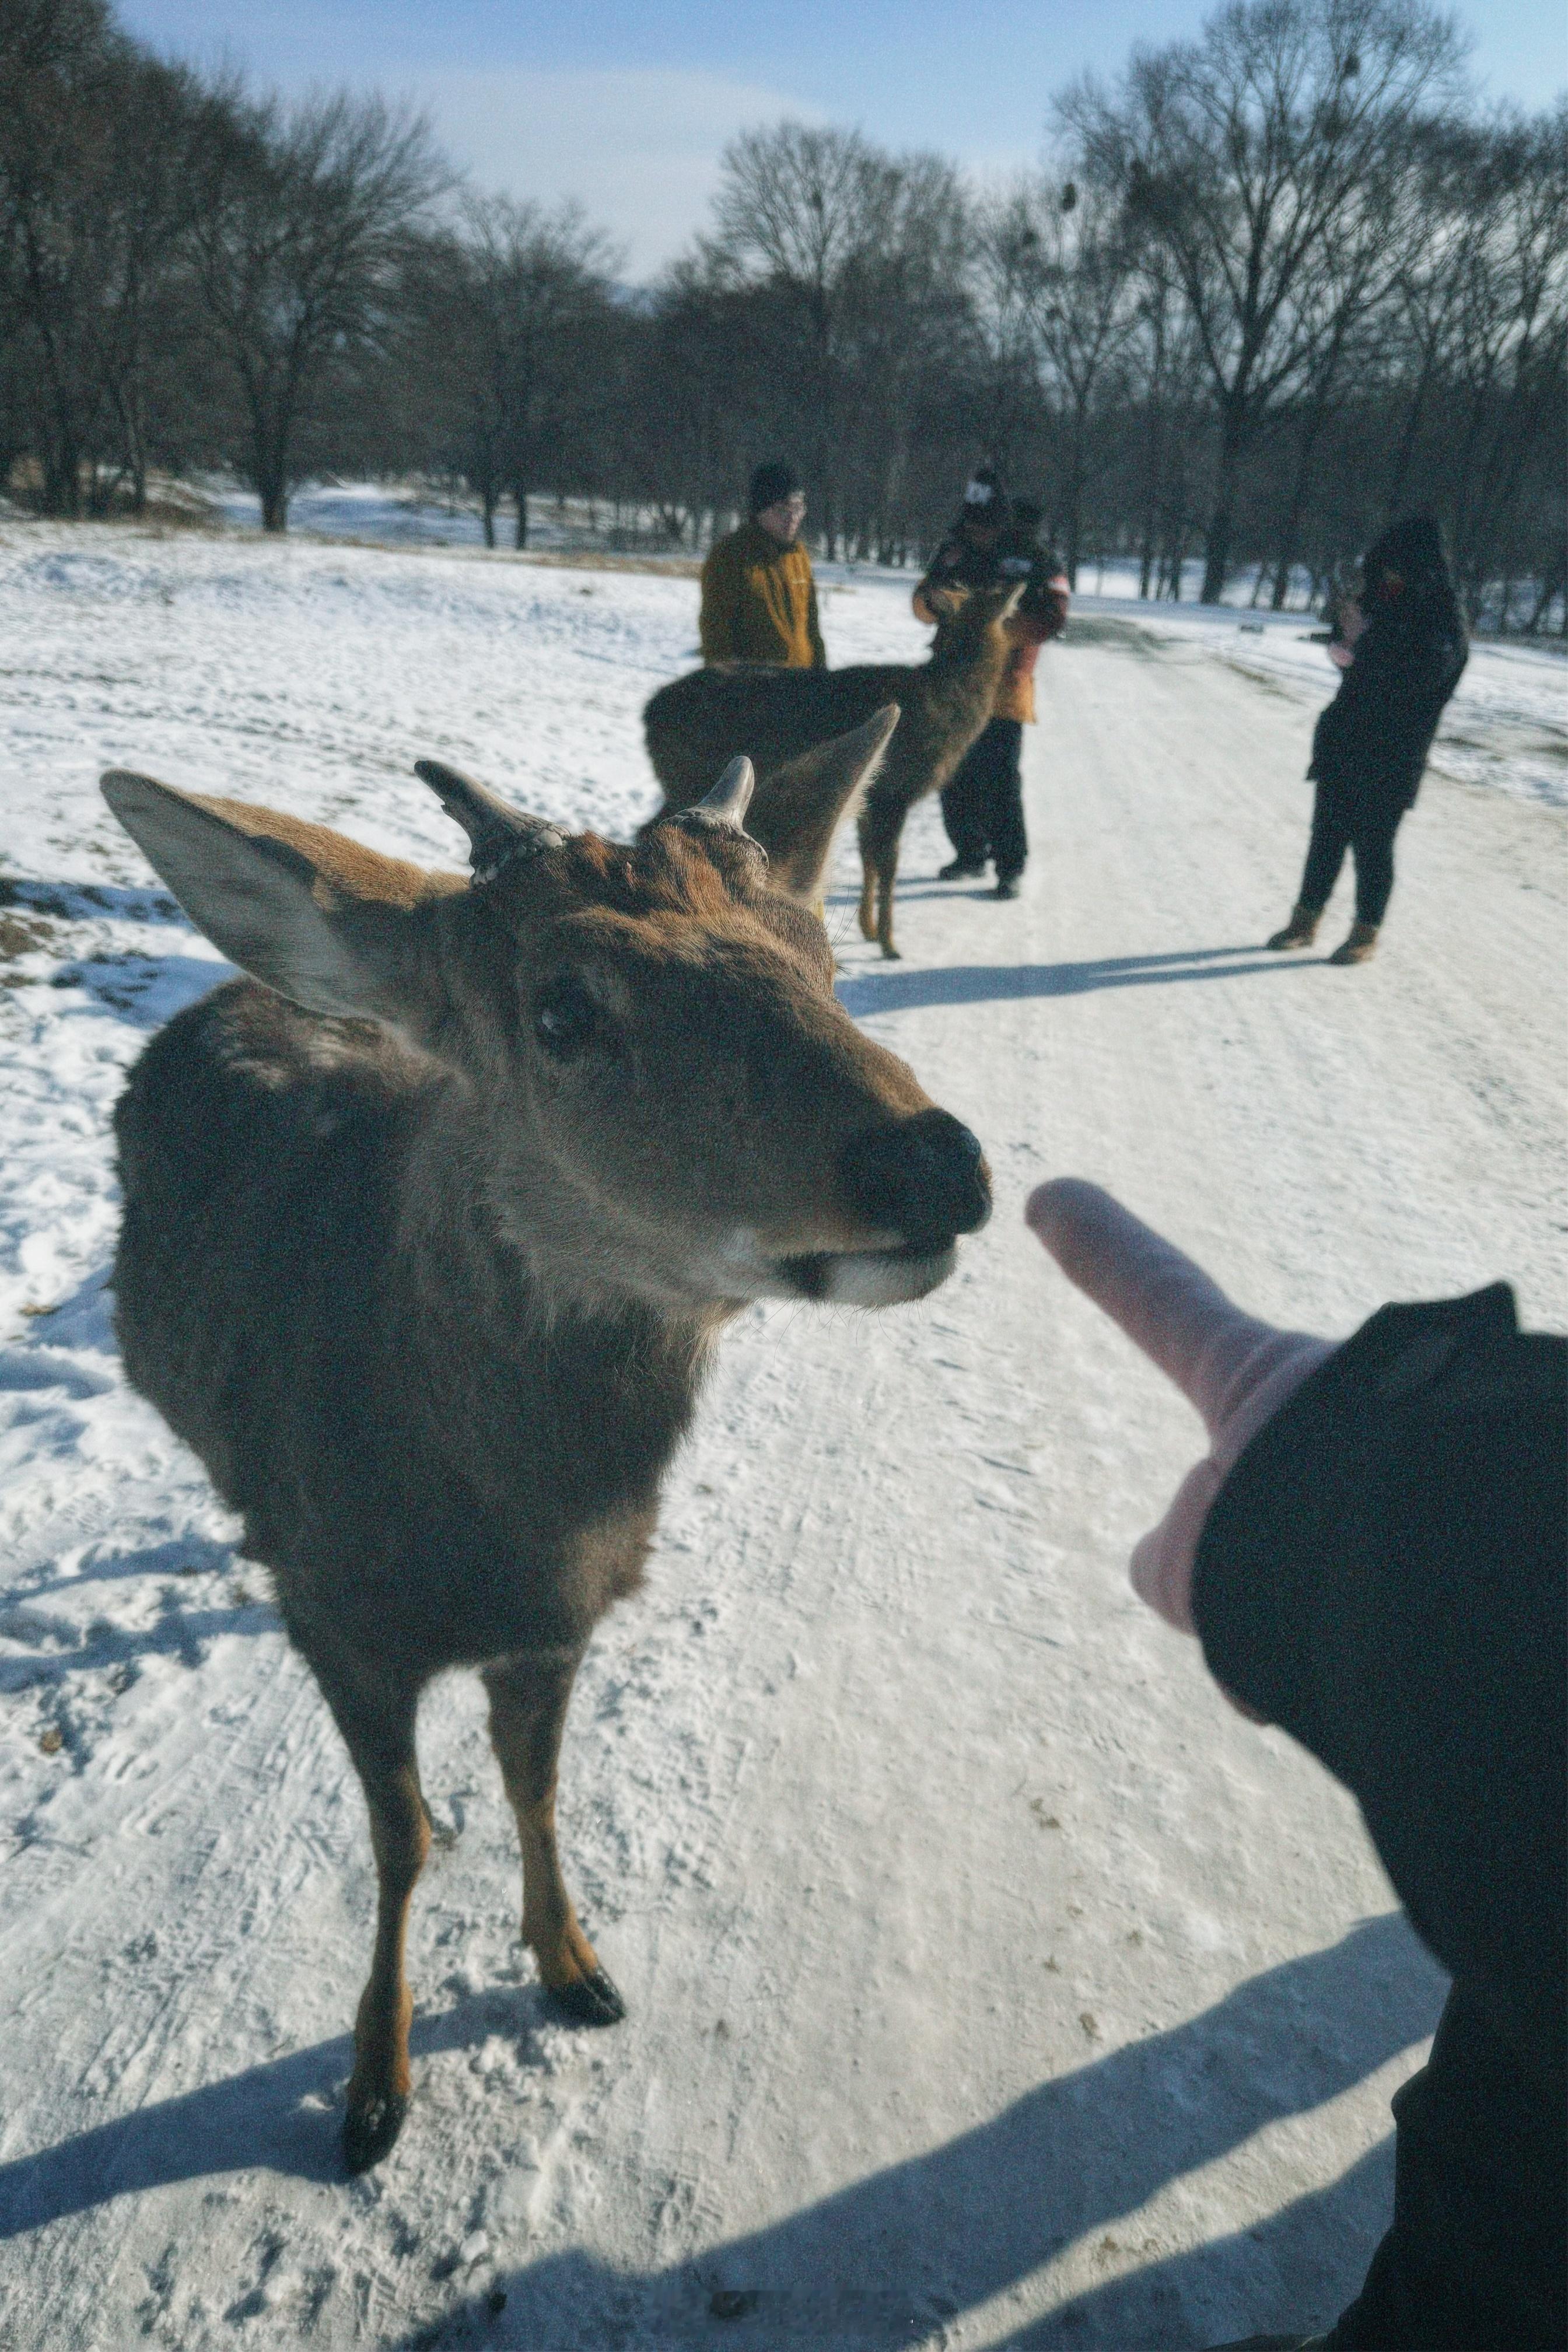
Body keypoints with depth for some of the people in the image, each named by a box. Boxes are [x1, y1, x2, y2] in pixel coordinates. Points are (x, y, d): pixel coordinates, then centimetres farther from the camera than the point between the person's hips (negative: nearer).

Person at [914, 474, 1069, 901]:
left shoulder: (1033, 561, -5)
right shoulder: (957, 549, 9)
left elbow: (1050, 621, -13)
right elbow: (924, 606, 9)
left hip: (1002, 687, -5)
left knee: (1000, 781, -8)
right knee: (954, 777, 12)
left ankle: (1010, 866, 1)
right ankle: (969, 853, 27)